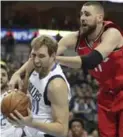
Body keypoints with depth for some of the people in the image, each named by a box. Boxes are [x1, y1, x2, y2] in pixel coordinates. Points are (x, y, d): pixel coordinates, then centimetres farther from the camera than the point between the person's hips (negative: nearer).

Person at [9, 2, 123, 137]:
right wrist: (18, 73, -21)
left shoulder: (112, 34, -24)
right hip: (106, 94, 5)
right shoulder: (76, 38, -8)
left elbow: (91, 61, -39)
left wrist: (54, 58, -42)